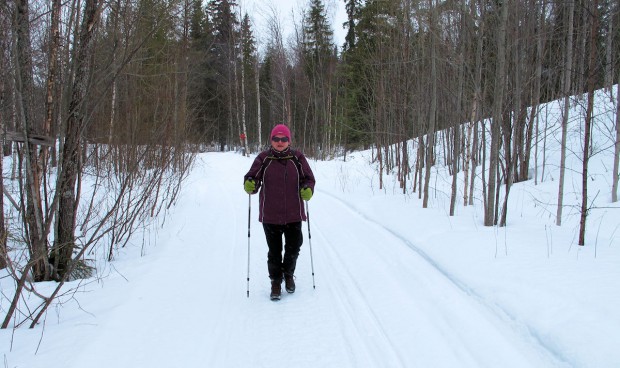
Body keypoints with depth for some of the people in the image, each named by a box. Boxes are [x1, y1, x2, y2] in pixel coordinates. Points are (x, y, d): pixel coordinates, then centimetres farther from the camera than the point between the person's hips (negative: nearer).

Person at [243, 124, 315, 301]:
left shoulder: (297, 158, 1)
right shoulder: (263, 158, -2)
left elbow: (308, 178, 5)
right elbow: (252, 177, -2)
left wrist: (307, 189, -16)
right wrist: (249, 185, -24)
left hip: (293, 214, 1)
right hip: (270, 215, -1)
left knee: (293, 248, 9)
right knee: (274, 251, 7)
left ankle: (288, 273, 38)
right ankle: (276, 281, 27)